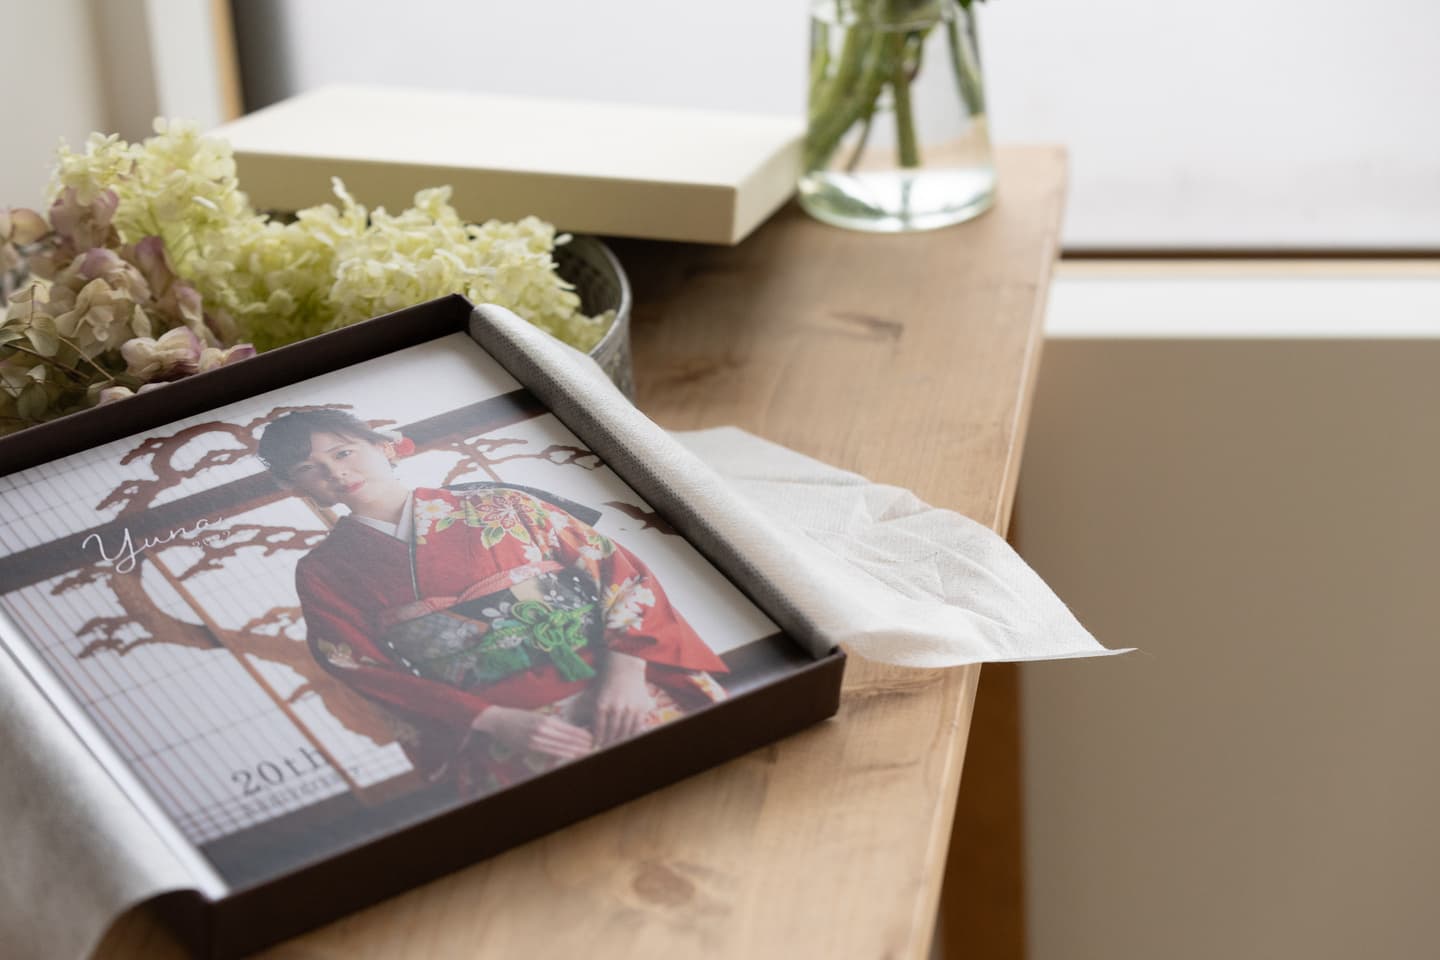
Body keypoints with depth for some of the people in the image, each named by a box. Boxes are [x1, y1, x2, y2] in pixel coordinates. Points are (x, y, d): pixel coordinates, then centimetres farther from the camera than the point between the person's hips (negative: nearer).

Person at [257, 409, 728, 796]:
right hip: (501, 742, 0)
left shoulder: (494, 506, 12)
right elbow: (368, 675, 5)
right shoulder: (321, 573, 13)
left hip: (617, 696, 1)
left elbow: (620, 570, 8)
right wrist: (496, 723, -8)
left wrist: (625, 671, -9)